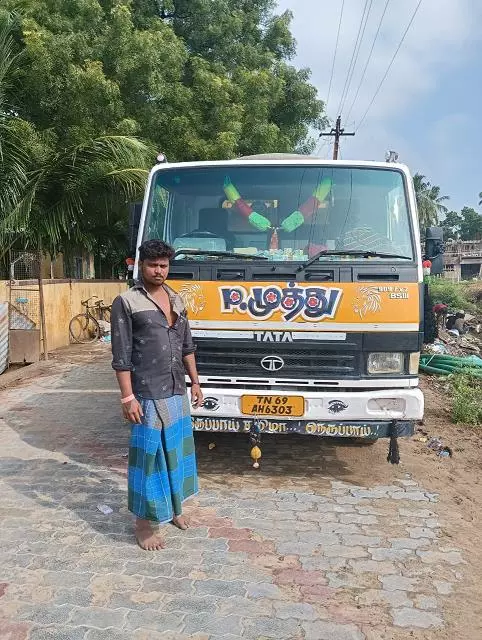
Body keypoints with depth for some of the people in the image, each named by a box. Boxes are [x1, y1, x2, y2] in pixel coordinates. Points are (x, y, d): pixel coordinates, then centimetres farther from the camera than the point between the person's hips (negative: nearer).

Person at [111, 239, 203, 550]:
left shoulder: (176, 300, 9)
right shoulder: (126, 302, -10)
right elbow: (121, 355, -12)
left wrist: (195, 382, 13)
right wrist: (128, 397, -16)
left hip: (177, 392, 7)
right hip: (148, 395, -6)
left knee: (176, 449, 17)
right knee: (149, 454, 2)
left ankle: (173, 507, 36)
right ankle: (145, 522, 17)